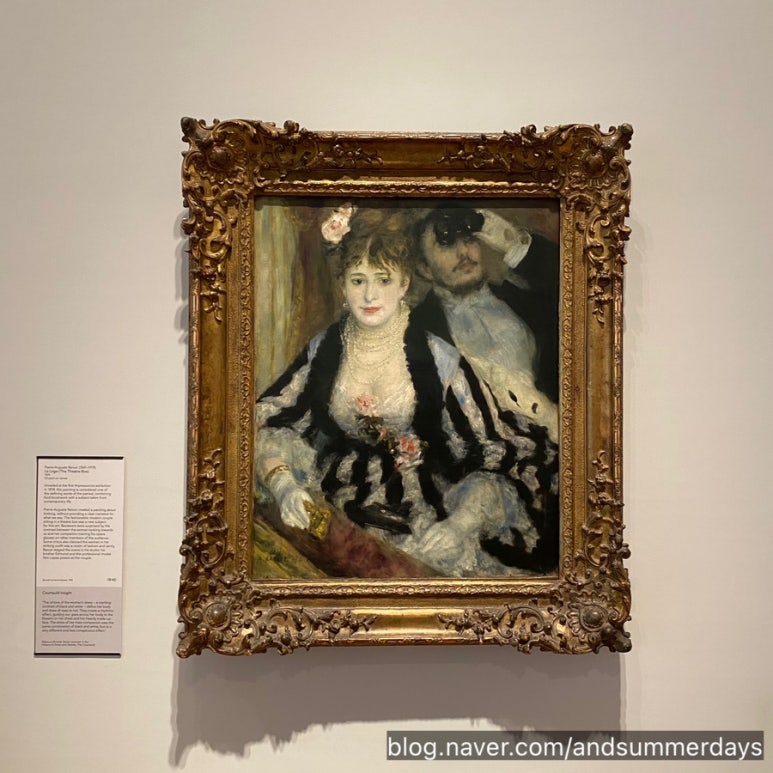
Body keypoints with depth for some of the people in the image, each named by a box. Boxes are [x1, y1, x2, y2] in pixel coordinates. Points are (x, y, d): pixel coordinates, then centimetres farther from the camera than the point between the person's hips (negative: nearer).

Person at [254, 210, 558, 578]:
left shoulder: (438, 359, -11)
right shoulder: (324, 350, -2)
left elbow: (489, 455, -12)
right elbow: (264, 424, 0)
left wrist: (457, 525, -30)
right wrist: (283, 485, -21)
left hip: (421, 503, -2)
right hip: (339, 494, 2)